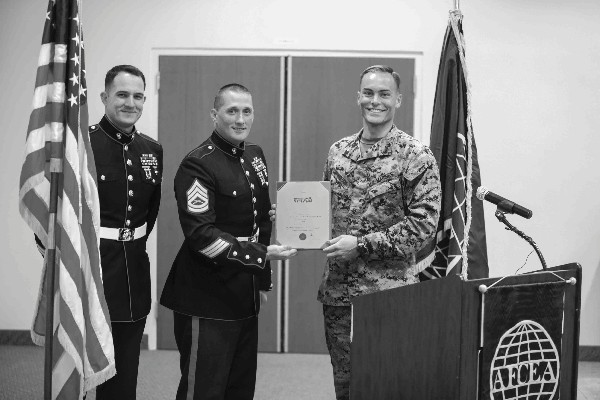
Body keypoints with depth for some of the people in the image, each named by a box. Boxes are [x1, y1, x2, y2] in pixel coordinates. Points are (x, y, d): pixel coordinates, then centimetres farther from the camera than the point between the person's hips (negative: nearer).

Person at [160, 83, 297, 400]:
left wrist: (263, 280, 16)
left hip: (246, 296, 8)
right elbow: (200, 234, -20)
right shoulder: (197, 165, -13)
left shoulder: (255, 157, 11)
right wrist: (262, 254, -24)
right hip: (207, 300, -8)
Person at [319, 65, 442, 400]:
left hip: (389, 291, -5)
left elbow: (423, 224, -13)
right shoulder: (339, 151, 9)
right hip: (337, 289, 5)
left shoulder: (416, 156, -7)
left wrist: (362, 244, -17)